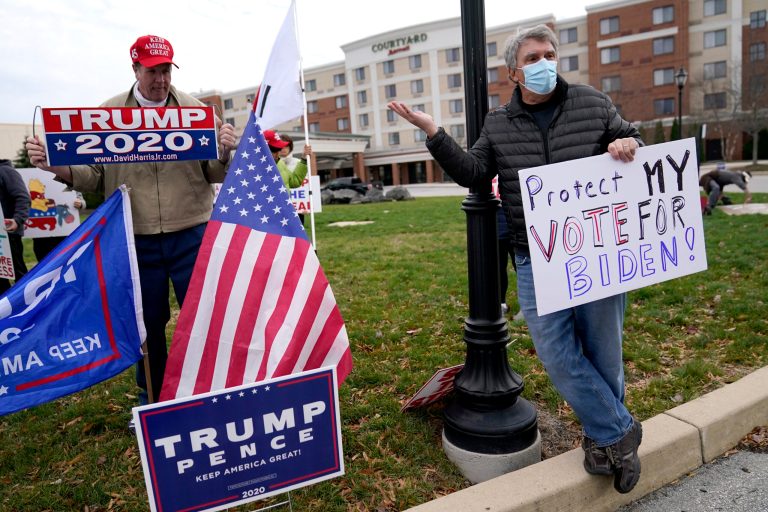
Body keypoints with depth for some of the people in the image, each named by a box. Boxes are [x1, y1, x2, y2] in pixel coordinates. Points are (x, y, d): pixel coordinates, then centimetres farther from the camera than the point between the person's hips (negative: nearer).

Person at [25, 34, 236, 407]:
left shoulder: (195, 110, 2)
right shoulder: (108, 114, 5)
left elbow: (213, 174, 2)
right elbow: (92, 177, 7)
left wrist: (224, 155, -19)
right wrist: (55, 165, -11)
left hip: (191, 235, -1)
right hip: (136, 239, 2)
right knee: (147, 323, 14)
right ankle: (150, 398, 34)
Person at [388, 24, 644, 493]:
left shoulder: (593, 103, 3)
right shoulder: (499, 125, 7)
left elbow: (631, 140, 14)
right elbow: (471, 173, 2)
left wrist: (629, 145, -11)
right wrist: (434, 133, -6)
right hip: (535, 262, 1)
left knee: (602, 351, 10)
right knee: (557, 353, -2)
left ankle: (604, 436, 34)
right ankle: (619, 431, 21)